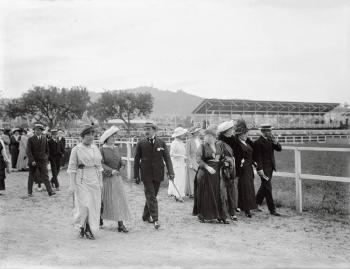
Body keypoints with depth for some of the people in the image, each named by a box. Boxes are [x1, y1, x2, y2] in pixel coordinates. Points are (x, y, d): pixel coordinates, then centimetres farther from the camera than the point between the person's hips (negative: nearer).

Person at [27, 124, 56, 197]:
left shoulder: (44, 138, 6)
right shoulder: (30, 139, -4)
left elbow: (47, 150, 15)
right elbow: (28, 151, -9)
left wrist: (46, 158, 8)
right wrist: (32, 160, -17)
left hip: (42, 161, 2)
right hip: (33, 161, -2)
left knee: (45, 176, -6)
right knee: (31, 177, 9)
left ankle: (50, 191, -12)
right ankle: (30, 192, 21)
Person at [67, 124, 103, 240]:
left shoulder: (95, 148, 9)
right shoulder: (76, 149, -5)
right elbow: (72, 168, -6)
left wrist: (101, 181, 10)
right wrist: (72, 184, -11)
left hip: (94, 180, 5)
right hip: (81, 180, -5)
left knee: (94, 205, 3)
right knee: (83, 205, -8)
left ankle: (89, 230, 14)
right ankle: (81, 227, 16)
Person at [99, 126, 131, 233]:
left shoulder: (116, 149, 11)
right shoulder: (102, 150, -8)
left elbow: (120, 161, 16)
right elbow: (101, 164, -17)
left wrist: (122, 165, -6)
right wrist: (111, 170, -23)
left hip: (116, 178, 5)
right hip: (105, 179, -5)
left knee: (119, 200, -1)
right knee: (104, 201, 5)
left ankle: (121, 225, -1)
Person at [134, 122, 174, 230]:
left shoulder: (161, 143, 2)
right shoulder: (141, 143, 0)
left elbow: (167, 158, -1)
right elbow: (136, 160, 3)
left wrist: (171, 172, -12)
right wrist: (136, 176, 0)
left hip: (158, 174, 2)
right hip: (146, 174, -2)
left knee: (152, 195, 13)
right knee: (151, 196, -7)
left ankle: (146, 216, 30)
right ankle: (155, 219, -8)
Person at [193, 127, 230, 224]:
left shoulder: (218, 146, 10)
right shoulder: (202, 146, -4)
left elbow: (221, 157, 22)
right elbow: (198, 159, -12)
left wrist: (223, 161, 1)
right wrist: (207, 167, -23)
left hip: (216, 172, 4)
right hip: (205, 173, -4)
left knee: (218, 194, 2)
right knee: (204, 195, 3)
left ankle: (221, 216, 7)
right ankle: (202, 215, 15)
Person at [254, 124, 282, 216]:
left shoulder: (270, 139, 10)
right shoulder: (258, 142, -13)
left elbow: (279, 149, 8)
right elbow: (258, 157, -16)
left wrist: (275, 142, -11)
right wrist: (260, 169, -19)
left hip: (270, 167, 8)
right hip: (264, 168, -8)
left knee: (264, 187, 18)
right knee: (268, 188, -6)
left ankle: (256, 204, 34)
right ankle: (272, 210, -2)